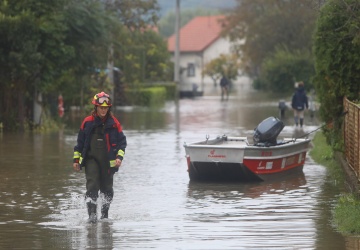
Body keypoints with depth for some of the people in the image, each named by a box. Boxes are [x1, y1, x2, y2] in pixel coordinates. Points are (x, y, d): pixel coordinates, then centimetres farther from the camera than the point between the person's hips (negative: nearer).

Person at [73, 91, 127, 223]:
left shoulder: (114, 123, 2)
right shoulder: (87, 122, 3)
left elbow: (122, 141, 5)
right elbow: (80, 141, 10)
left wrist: (119, 157, -9)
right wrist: (76, 159, 9)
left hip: (108, 161, 1)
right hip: (91, 159, -1)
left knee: (107, 189, 6)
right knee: (92, 186, -16)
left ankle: (105, 212, 27)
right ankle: (92, 215, -20)